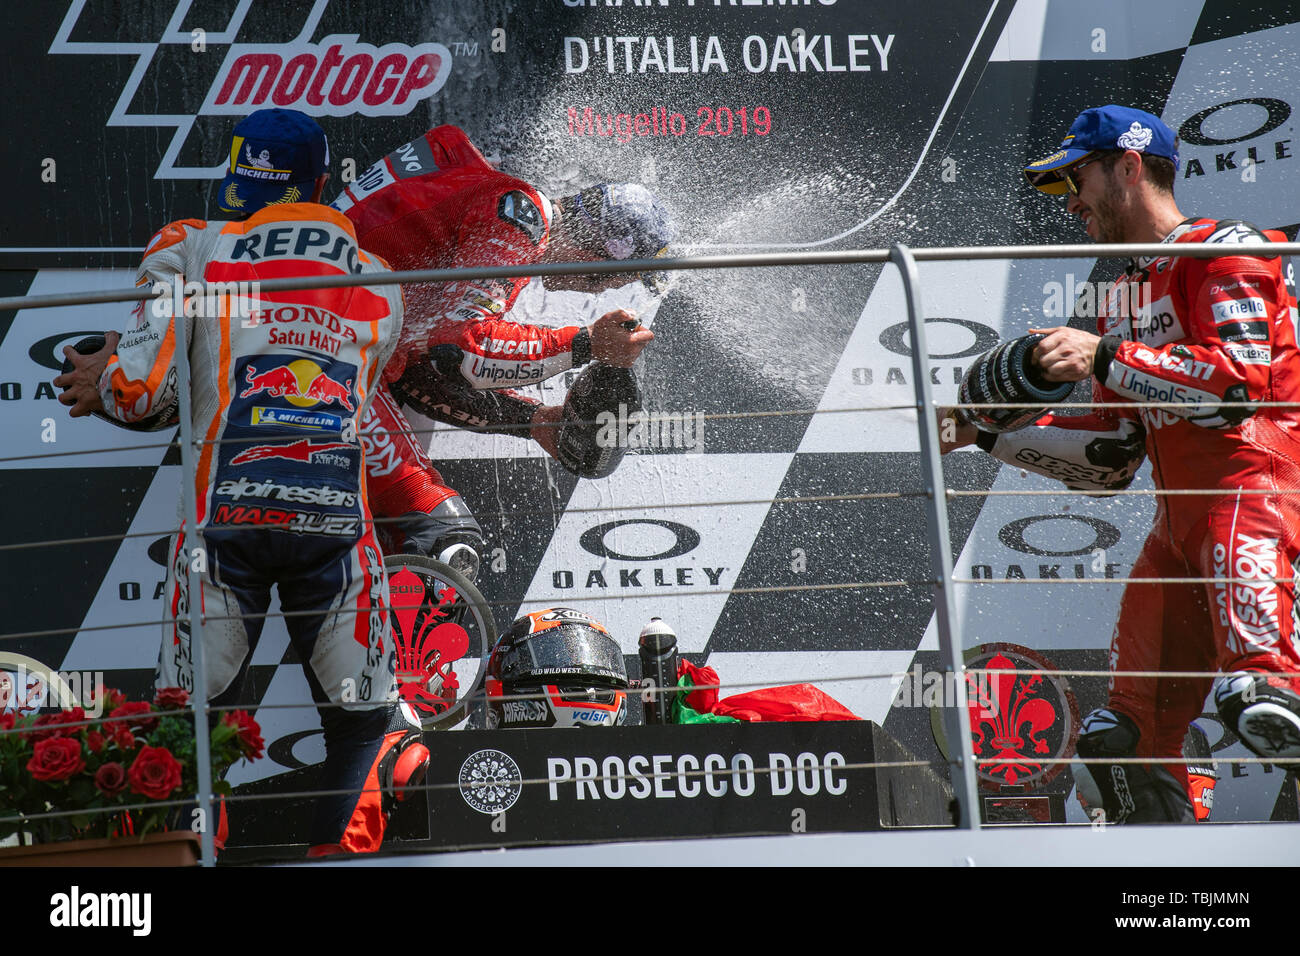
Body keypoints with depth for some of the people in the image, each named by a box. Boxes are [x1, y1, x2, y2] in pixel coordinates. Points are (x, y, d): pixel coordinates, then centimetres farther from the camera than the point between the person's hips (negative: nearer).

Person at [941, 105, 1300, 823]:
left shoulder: (1225, 250, -2)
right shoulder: (1122, 298, 23)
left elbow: (1242, 376, -19)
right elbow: (1109, 457, 21)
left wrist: (1104, 358, -20)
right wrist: (990, 432, 14)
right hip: (1178, 520, 8)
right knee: (1126, 734, 4)